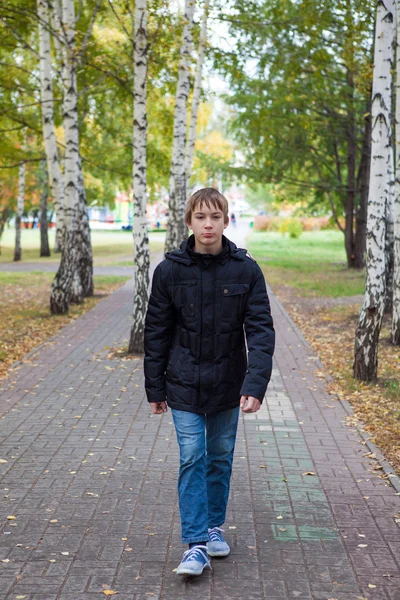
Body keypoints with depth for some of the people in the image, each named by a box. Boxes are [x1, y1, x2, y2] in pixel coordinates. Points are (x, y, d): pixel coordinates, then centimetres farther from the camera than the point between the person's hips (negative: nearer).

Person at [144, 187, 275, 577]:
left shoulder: (246, 270, -7)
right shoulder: (170, 271, -6)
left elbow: (261, 329, -10)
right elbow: (156, 333, 1)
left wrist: (256, 384, -21)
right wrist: (155, 389, 2)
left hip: (227, 385, 1)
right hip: (184, 385, -1)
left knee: (221, 457, 14)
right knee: (192, 459, -5)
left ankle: (214, 526, 31)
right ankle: (197, 544, 0)